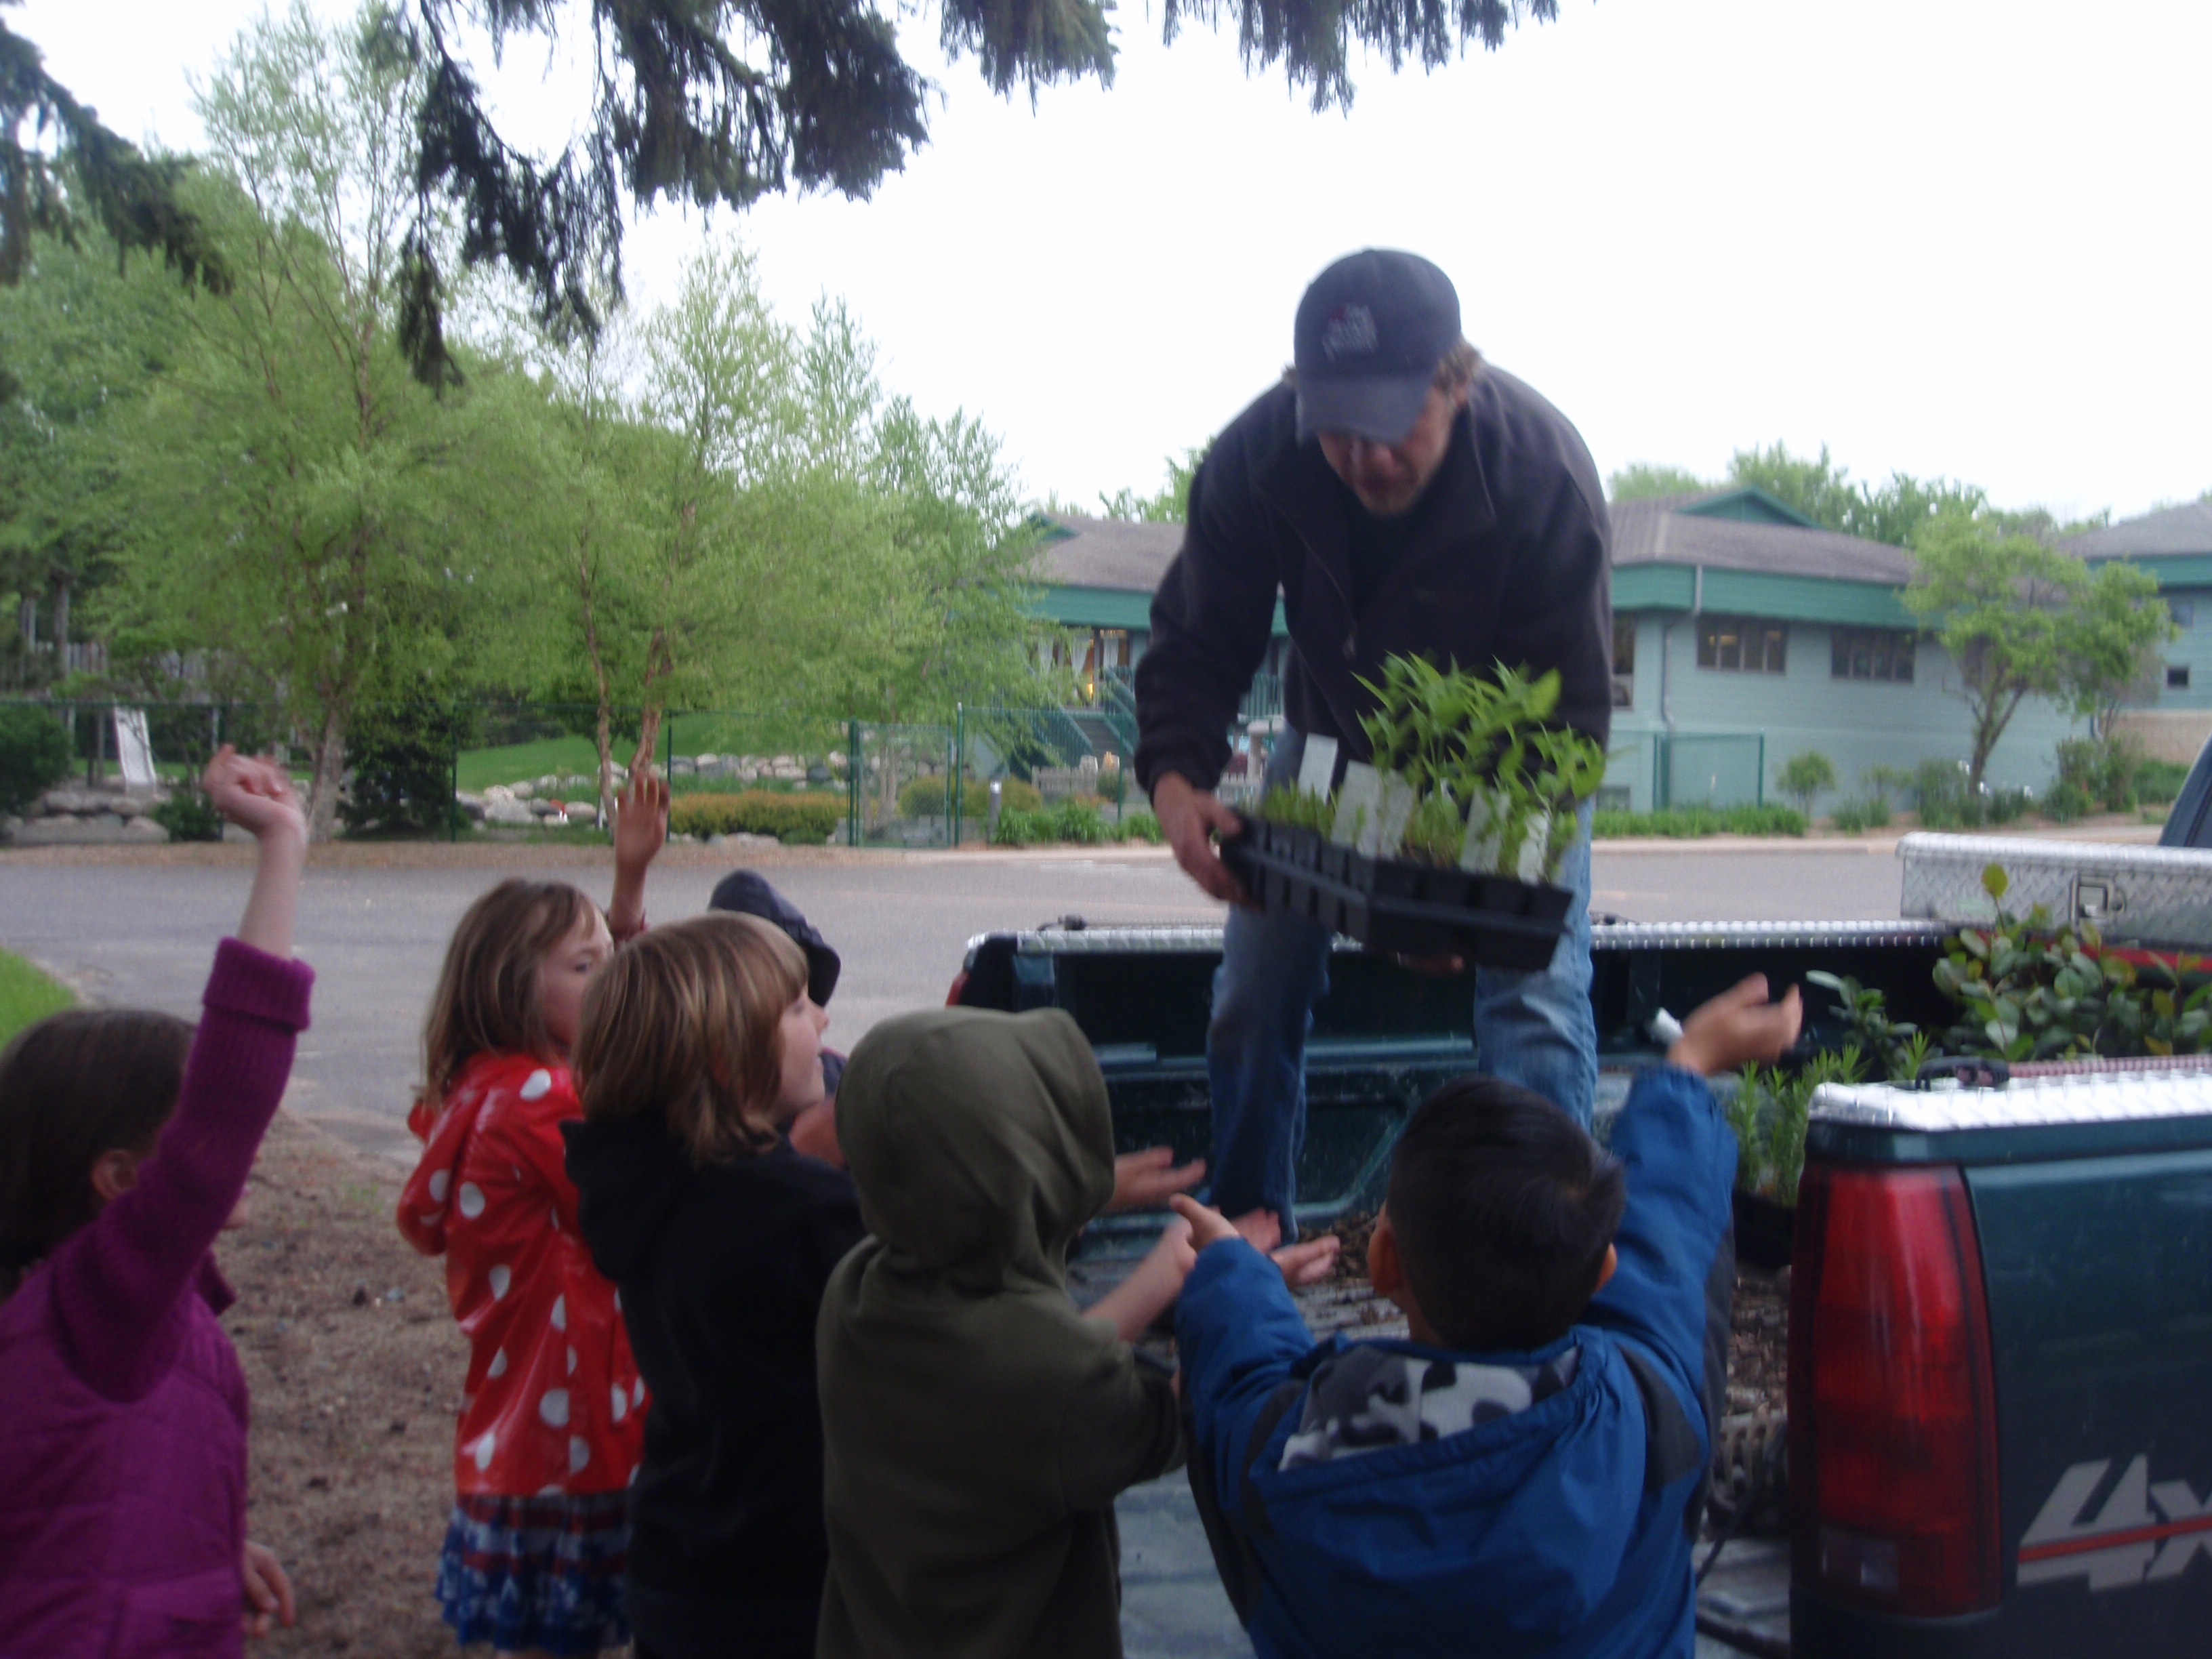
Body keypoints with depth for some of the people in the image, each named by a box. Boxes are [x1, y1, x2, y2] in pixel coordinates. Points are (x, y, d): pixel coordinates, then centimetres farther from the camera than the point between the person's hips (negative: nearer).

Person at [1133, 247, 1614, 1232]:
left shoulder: (1544, 472, -34)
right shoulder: (1258, 458, -28)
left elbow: (1568, 716, -29)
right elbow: (1196, 642, -17)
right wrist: (1176, 779, -37)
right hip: (1332, 737, 3)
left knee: (1537, 997, -16)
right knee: (1255, 993, 3)